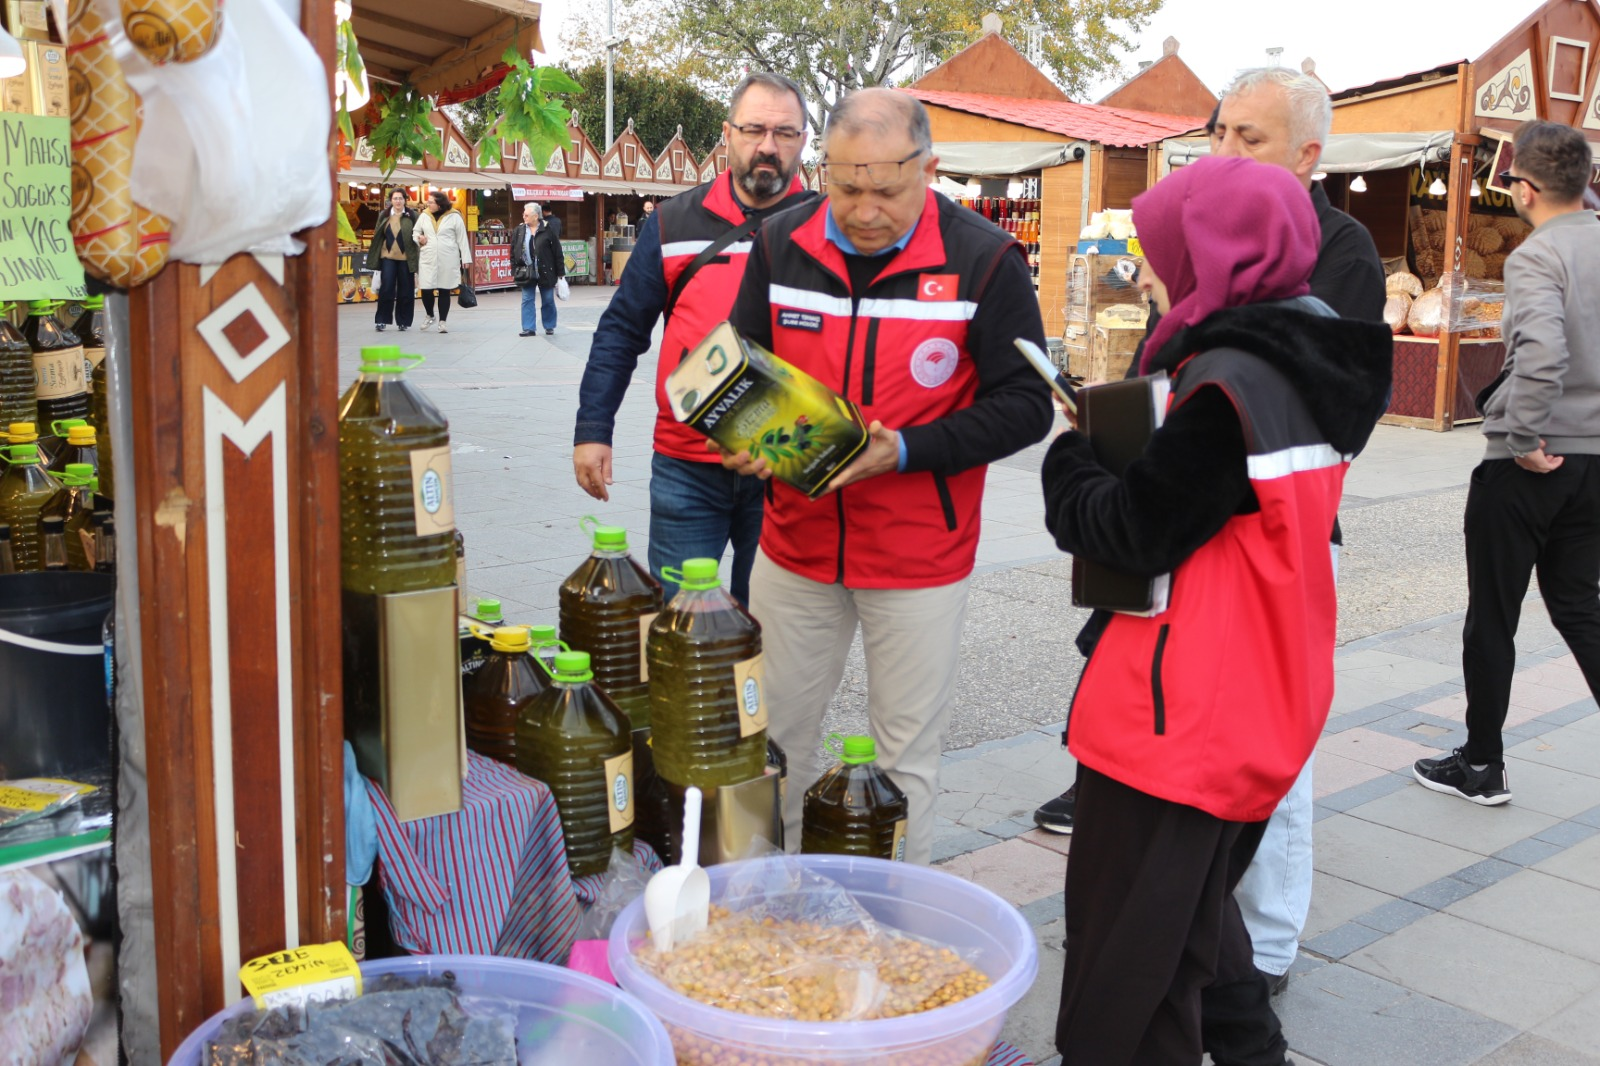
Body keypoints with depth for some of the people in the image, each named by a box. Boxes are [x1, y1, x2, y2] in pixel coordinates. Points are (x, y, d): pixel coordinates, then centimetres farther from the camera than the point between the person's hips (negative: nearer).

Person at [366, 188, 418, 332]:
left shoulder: (412, 216, 2)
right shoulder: (384, 216, 9)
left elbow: (417, 235, 1)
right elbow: (378, 237, 10)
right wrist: (374, 257, 6)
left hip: (406, 258, -1)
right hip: (388, 257, 1)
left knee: (405, 291, 3)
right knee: (386, 288, -4)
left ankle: (403, 322, 14)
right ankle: (382, 320, 5)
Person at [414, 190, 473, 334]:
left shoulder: (454, 217, -4)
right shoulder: (424, 216, 6)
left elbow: (462, 238, -2)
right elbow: (416, 231, 20)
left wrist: (466, 258, -4)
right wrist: (419, 239, -3)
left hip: (448, 260, -2)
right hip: (428, 259, 2)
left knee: (444, 290, 3)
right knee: (426, 289, -2)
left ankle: (443, 321, 13)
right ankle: (430, 316, 23)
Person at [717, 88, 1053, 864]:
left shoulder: (983, 260, -11)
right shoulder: (781, 244, -1)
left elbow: (1023, 405, -10)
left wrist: (907, 450, -22)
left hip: (920, 557, -3)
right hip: (795, 540, 4)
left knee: (907, 751, 9)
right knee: (777, 731, 15)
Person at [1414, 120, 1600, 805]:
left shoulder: (1536, 257, -17)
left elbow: (1542, 355, -33)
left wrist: (1525, 441, -20)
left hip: (1529, 463, -7)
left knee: (1492, 616, 7)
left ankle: (1481, 767, 18)